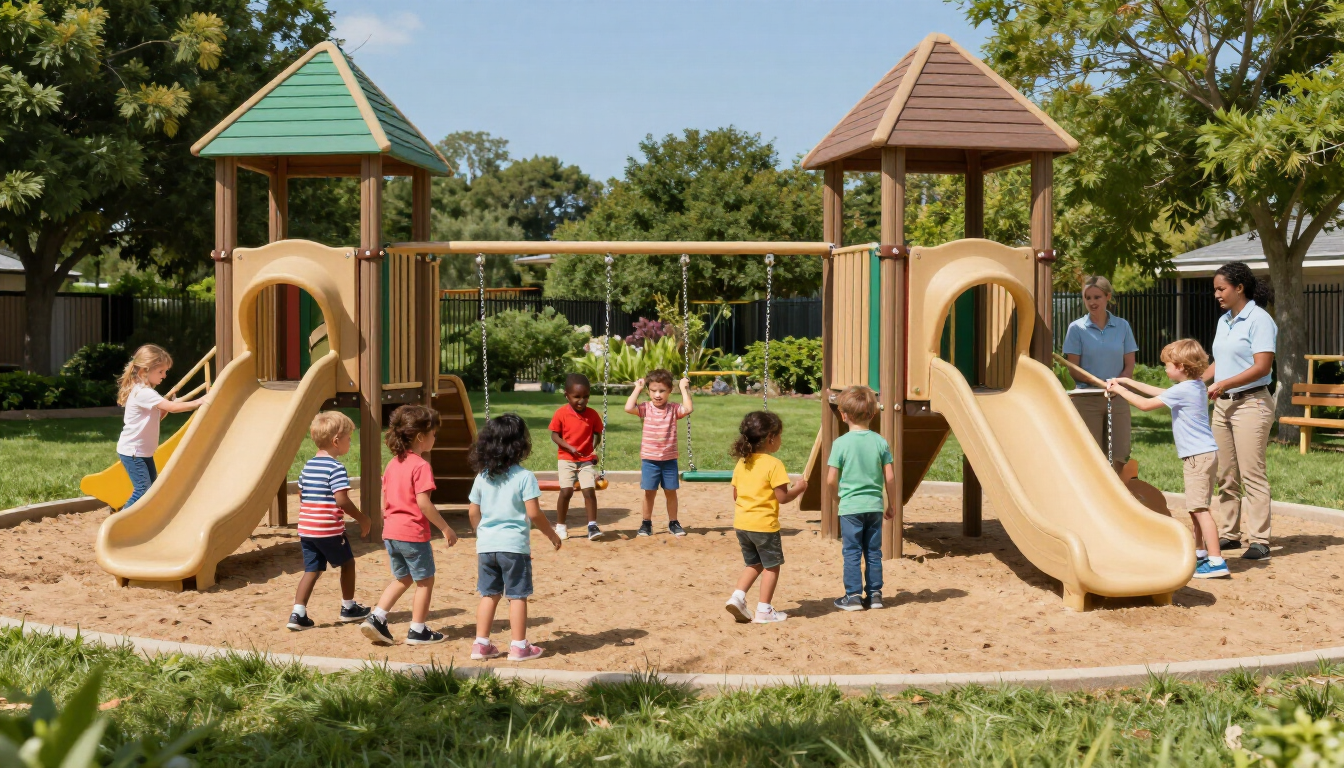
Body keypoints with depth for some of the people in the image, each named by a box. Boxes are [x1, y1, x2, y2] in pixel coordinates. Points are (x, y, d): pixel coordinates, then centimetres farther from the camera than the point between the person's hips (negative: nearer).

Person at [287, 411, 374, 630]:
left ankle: (298, 614, 2)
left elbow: (301, 496, 18)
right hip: (330, 530, -7)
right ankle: (348, 608, 24)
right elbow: (342, 500, -22)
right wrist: (363, 519, -11)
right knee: (347, 563, 13)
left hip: (306, 528, 7)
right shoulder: (336, 468, -15)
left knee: (312, 569, 11)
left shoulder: (308, 466, 11)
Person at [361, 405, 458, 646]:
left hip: (391, 532, 8)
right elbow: (423, 503, -20)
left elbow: (384, 501, 13)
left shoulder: (392, 464, 10)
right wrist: (445, 528, -13)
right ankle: (418, 631, 12)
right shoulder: (421, 466, -14)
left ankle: (376, 619, 11)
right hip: (413, 534, -8)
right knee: (425, 581, 8)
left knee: (402, 579, 21)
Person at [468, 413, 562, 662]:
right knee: (517, 596, 5)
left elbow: (473, 512, 9)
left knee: (489, 594, 14)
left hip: (486, 545, 5)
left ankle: (481, 644, 16)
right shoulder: (524, 477, -11)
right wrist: (552, 534, 1)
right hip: (514, 544, -5)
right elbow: (533, 513, -13)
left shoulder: (483, 477, 4)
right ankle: (519, 646, 9)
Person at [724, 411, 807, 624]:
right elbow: (783, 497, -15)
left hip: (741, 523, 7)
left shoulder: (741, 463, 6)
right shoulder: (774, 465, -15)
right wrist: (799, 488, 2)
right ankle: (764, 611, 11)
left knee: (754, 564, 22)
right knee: (772, 566, 9)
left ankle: (737, 597, 6)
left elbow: (736, 495, 11)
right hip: (764, 525, -7)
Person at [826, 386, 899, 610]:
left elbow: (831, 481, -9)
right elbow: (890, 478, -1)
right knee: (873, 552, 12)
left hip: (850, 507, -3)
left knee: (852, 552, 4)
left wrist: (836, 493, 13)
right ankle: (874, 593, 17)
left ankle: (853, 596, 6)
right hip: (875, 505, 3)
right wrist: (892, 504, 12)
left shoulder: (841, 443, -10)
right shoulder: (881, 442, -1)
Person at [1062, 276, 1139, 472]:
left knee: (1120, 456, -2)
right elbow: (1073, 369, -1)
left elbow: (1129, 366, 6)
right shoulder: (1076, 328, 1)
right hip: (1087, 399, -2)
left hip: (1117, 398, 2)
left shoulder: (1122, 326, 7)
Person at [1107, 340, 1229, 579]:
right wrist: (1127, 381, 25)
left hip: (1199, 456, -10)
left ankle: (1216, 562, -16)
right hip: (1202, 454, 10)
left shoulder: (1182, 390, -15)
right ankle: (1199, 554, 28)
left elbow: (1145, 404, -12)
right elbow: (1159, 392, 24)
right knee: (1195, 508, 18)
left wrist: (1119, 389, -1)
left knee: (1199, 508, -12)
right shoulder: (1196, 386, 14)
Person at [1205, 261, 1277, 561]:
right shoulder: (1224, 321, 14)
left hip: (1251, 403, -8)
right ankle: (1229, 533, 18)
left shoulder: (1259, 320, -11)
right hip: (1223, 404, 8)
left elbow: (1262, 367, -17)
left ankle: (1259, 540, -4)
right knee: (1226, 475, 11)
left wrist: (1223, 384, -20)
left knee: (1252, 474, -7)